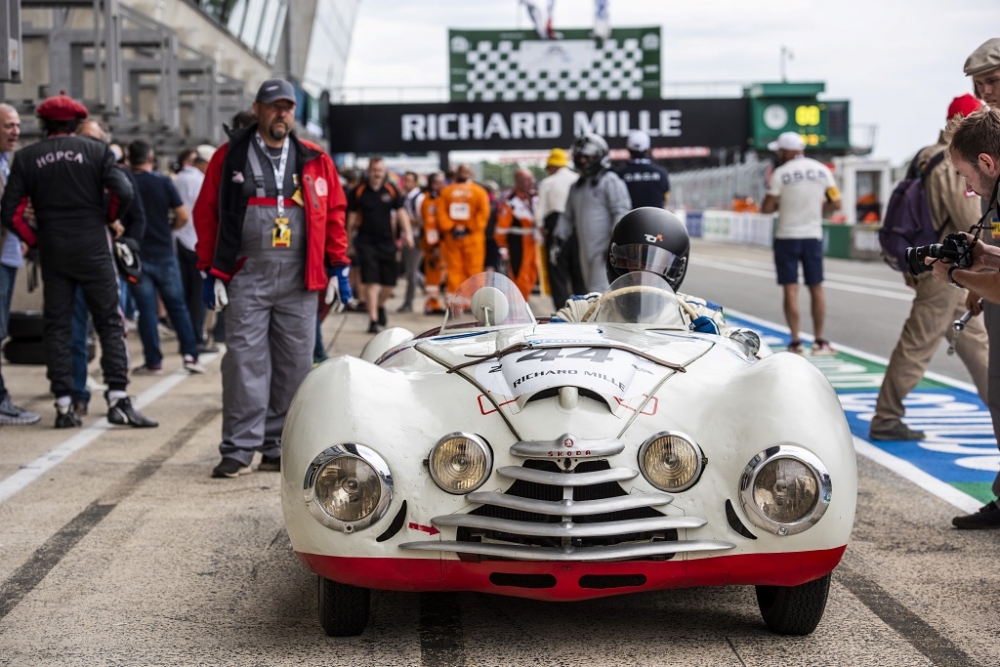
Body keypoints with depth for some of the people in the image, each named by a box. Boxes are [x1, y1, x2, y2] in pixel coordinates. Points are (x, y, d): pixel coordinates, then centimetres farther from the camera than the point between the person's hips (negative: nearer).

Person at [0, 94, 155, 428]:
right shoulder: (96, 151, 0)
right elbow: (123, 193, -11)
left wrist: (35, 239, 10)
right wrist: (107, 219, 6)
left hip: (53, 253, 2)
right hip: (93, 249, -1)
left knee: (57, 327, 7)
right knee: (110, 323, 4)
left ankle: (63, 405, 5)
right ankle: (118, 398, -3)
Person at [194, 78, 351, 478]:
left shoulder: (315, 161, 11)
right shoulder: (230, 157, 6)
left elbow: (334, 214, 12)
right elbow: (207, 213, 4)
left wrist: (338, 268, 6)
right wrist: (211, 272, -1)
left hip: (300, 280, 2)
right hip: (247, 277, -2)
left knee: (294, 364, 4)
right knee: (244, 362, -5)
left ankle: (280, 447, 13)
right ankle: (239, 450, -2)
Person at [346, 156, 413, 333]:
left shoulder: (392, 190, 4)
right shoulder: (359, 192, 0)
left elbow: (401, 212, 3)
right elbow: (352, 217, 6)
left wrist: (407, 233, -8)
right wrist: (349, 239, 7)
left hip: (387, 242, 3)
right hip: (366, 242, -3)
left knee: (390, 282, 8)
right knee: (371, 281, -10)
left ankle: (380, 305, 38)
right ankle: (373, 320, -7)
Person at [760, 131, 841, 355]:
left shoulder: (781, 173, -10)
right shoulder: (822, 170, 2)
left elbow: (766, 208, -9)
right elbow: (835, 203, 3)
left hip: (787, 237, -4)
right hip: (813, 236, 4)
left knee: (791, 290, 0)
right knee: (816, 288, 11)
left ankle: (796, 343, -1)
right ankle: (820, 341, 13)